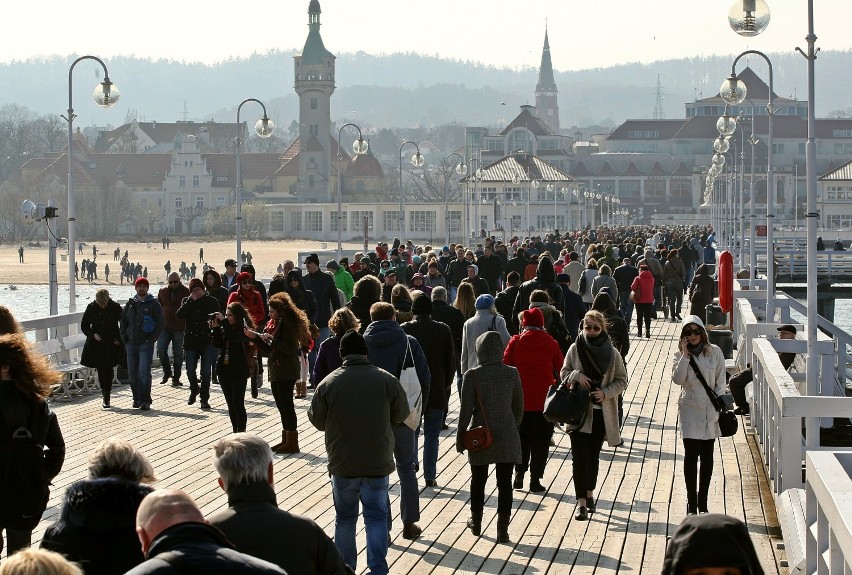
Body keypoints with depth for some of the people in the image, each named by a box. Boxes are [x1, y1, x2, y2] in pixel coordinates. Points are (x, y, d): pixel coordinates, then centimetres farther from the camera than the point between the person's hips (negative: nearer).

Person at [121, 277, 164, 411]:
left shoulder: (153, 304, -1)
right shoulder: (130, 303, 11)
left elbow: (160, 323, -2)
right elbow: (123, 321, 18)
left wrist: (151, 339, -9)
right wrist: (124, 338, 7)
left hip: (146, 344, -5)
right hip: (131, 343, 5)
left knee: (144, 372, -11)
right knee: (132, 373, 8)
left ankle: (145, 401, -10)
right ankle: (137, 398, 19)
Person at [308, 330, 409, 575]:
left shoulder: (328, 383, -10)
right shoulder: (387, 380, -8)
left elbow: (317, 420, 1)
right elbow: (401, 415, 5)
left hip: (342, 463, 0)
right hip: (377, 463, 0)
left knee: (345, 518, 15)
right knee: (376, 516, 6)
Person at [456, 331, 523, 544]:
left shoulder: (472, 375, -10)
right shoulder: (512, 374, -3)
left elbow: (466, 409, -9)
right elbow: (519, 406, 4)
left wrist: (460, 436, 2)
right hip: (507, 436, 1)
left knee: (478, 479, 17)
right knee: (504, 482, 4)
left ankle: (476, 522, 32)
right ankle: (502, 530, 2)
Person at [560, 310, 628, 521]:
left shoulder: (611, 353, -2)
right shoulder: (575, 349, -2)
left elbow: (621, 381, 2)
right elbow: (563, 373, 7)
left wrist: (606, 392, -14)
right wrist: (576, 375, -15)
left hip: (601, 411, 1)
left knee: (593, 455, 14)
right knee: (579, 455, -6)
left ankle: (589, 493, 33)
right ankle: (582, 502, -6)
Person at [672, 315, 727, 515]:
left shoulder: (715, 352, 1)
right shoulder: (680, 354, 2)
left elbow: (721, 382, 3)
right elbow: (677, 379, -11)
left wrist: (717, 405, -5)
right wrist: (685, 355, -15)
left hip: (710, 410, 1)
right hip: (689, 409, -1)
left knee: (707, 455, 5)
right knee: (691, 455, -5)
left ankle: (702, 503, 14)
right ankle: (691, 504, 1)